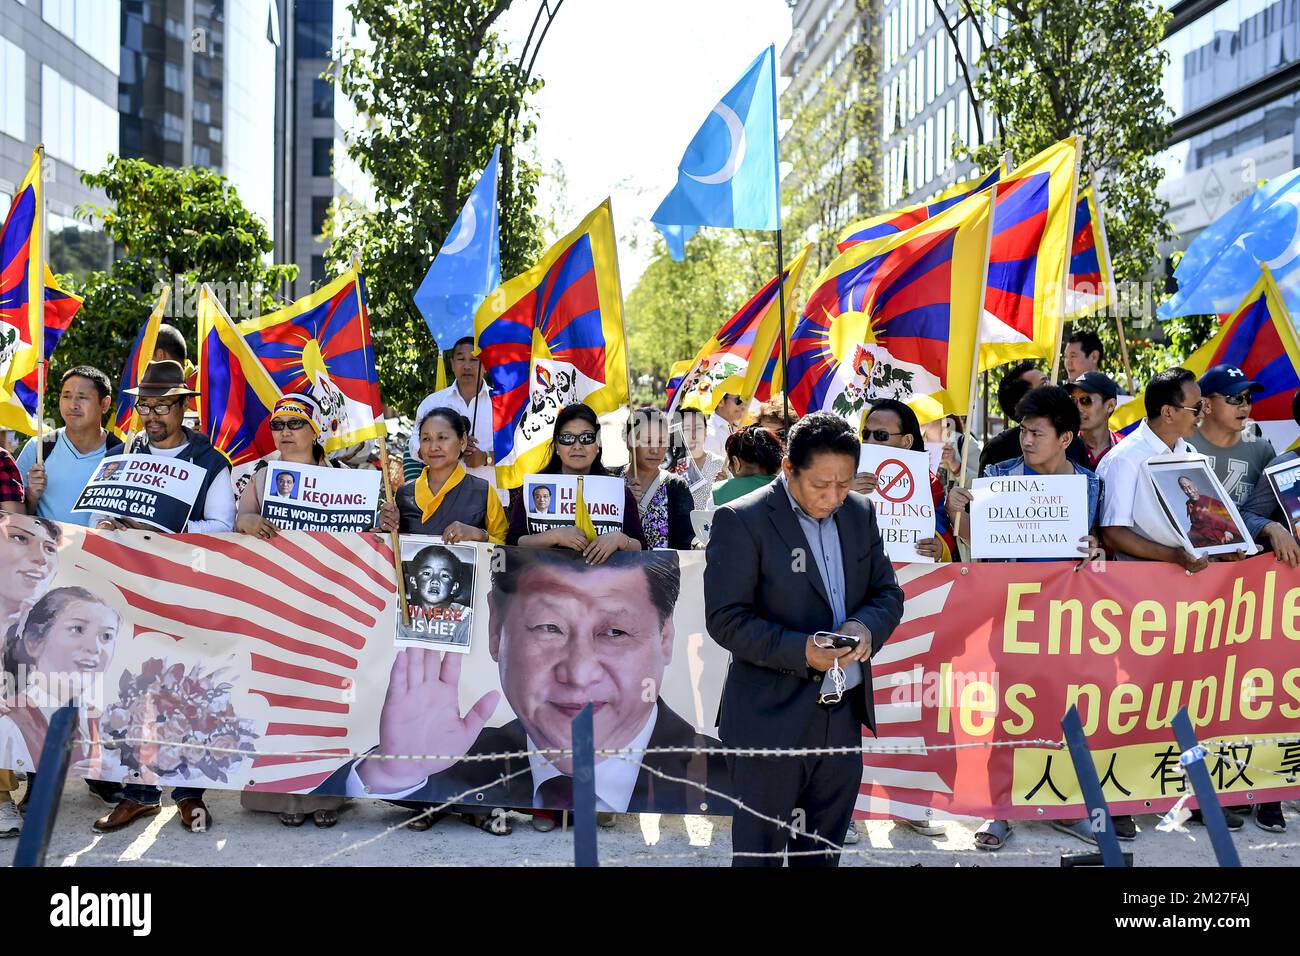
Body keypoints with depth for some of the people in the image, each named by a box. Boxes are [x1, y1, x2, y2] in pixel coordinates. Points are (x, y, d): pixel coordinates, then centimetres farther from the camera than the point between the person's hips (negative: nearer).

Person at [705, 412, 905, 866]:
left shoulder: (860, 513, 8)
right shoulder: (741, 520, -11)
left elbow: (888, 593, 12)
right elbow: (726, 619, -14)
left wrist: (867, 626, -11)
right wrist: (800, 650, -26)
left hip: (843, 717, 6)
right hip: (772, 720, -5)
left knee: (822, 853, 16)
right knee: (759, 853, 4)